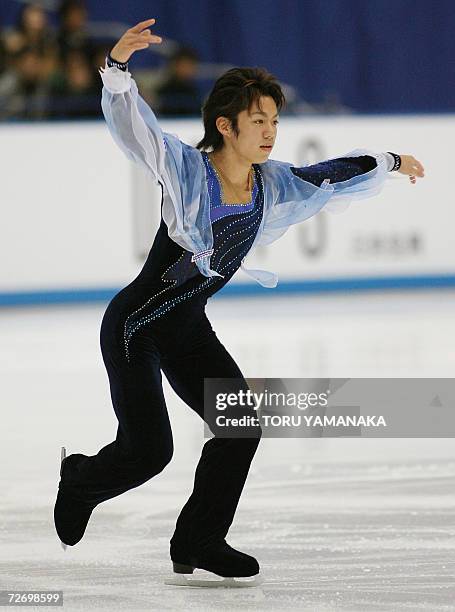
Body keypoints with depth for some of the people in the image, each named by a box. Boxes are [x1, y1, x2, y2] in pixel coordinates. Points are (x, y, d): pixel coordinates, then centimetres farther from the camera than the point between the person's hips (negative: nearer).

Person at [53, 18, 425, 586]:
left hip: (189, 328, 7)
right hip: (135, 325, -7)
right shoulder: (185, 170, -21)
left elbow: (334, 178, 15)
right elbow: (132, 125, -36)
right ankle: (80, 481, 23)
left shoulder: (274, 186, -2)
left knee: (241, 426, -4)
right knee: (148, 451, -11)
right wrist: (118, 66, -54)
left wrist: (389, 163, 26)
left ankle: (199, 540, 12)